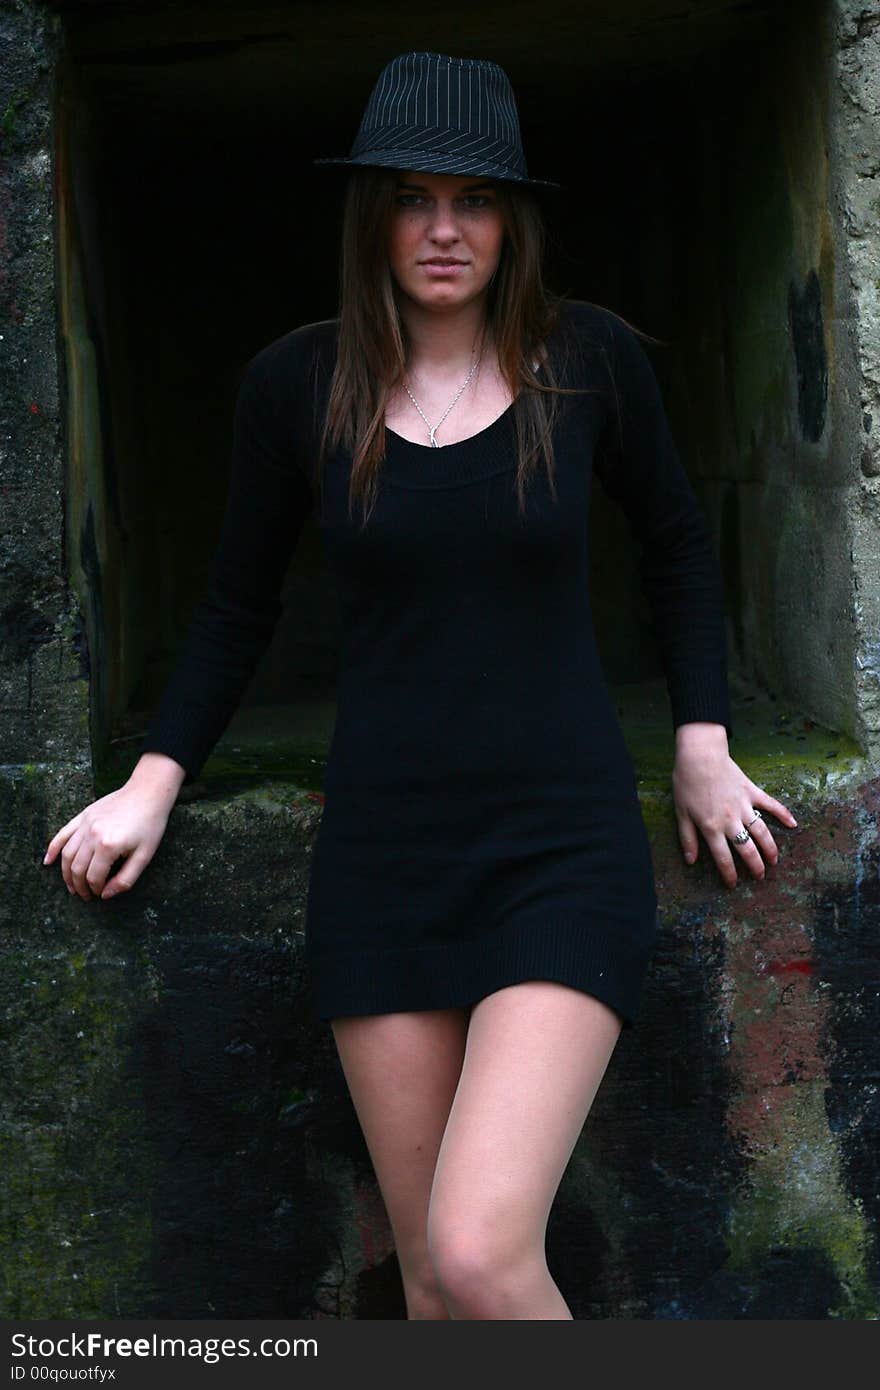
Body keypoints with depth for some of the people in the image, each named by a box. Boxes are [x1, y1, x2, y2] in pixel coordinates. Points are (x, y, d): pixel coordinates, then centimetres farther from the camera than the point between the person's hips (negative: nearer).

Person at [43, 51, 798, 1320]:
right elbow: (238, 607, 12)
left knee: (481, 1255, -17)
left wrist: (703, 748, 10)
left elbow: (676, 543, 13)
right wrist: (153, 785, 5)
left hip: (563, 847, -2)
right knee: (430, 1267, 8)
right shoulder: (297, 383, -1)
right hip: (382, 850, 2)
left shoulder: (590, 358, -3)